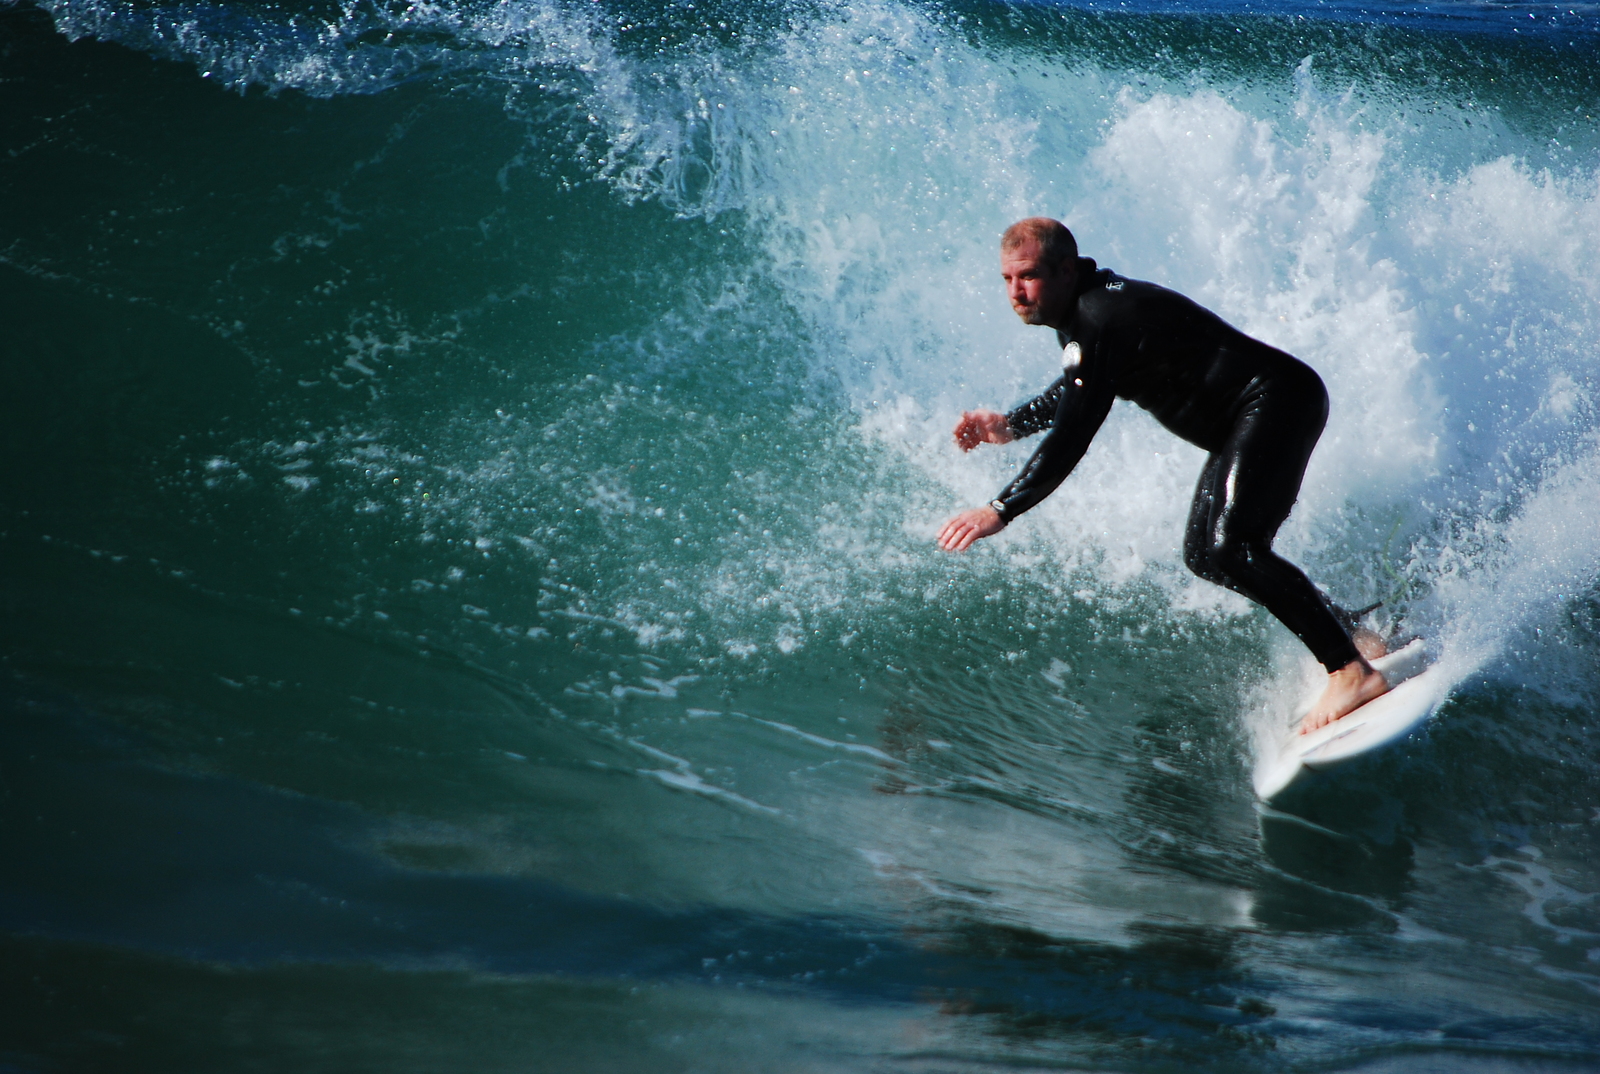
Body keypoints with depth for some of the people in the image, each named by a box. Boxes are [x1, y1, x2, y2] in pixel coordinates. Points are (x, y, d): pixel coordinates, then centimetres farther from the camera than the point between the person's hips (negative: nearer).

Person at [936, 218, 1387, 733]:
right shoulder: (1092, 303, 8)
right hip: (1246, 421, 11)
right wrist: (1012, 424, 18)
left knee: (1229, 548, -24)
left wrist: (999, 511, -24)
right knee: (1203, 556, 11)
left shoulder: (1098, 321, -22)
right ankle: (1351, 628, 17)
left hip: (1278, 401, -11)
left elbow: (1071, 438, -26)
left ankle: (1353, 670, -24)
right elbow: (1079, 389, 28)